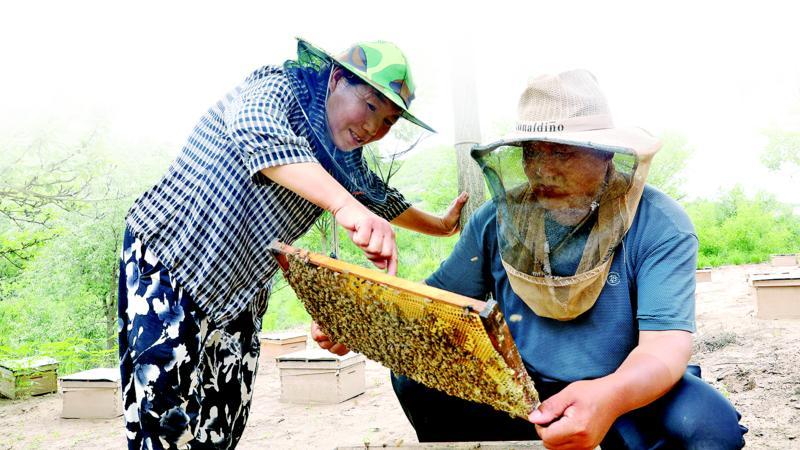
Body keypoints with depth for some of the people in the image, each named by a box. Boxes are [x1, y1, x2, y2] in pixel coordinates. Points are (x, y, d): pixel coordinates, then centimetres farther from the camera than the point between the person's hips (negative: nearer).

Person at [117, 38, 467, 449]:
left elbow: (378, 196, 29)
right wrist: (346, 206, -53)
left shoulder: (344, 158, 9)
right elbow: (259, 133, -39)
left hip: (239, 294, 7)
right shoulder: (278, 87, -15)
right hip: (168, 261, -7)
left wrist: (439, 225, 41)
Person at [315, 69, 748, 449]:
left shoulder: (658, 226, -17)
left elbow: (666, 343, -26)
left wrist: (611, 396, -49)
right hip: (521, 386, 3)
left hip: (634, 384, -2)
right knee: (416, 377, -13)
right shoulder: (498, 219, -6)